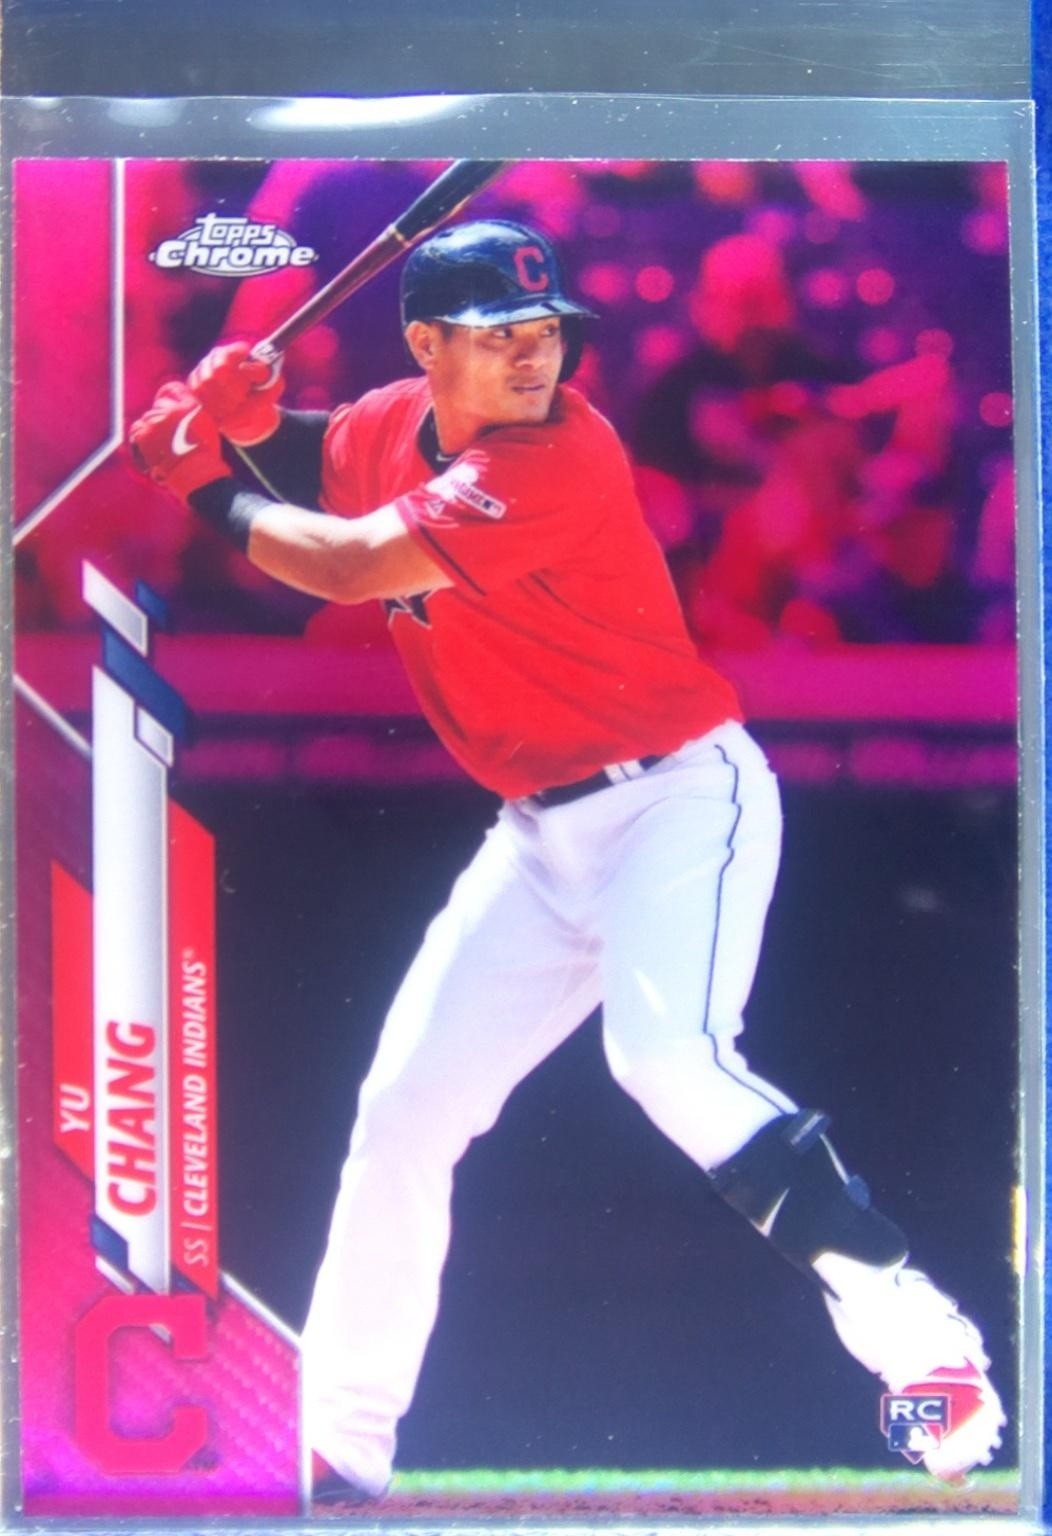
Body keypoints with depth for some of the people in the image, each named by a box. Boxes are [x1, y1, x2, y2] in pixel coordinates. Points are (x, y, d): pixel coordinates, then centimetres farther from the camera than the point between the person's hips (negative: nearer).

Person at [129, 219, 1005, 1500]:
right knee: (402, 1110, 7)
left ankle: (927, 1350, -15)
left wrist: (213, 490, -5)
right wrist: (233, 414, -1)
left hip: (681, 794, -7)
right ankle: (341, 1451, 22)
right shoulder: (393, 424, 4)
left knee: (668, 1057, -32)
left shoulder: (560, 455, -19)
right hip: (541, 831, 7)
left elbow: (349, 568, -22)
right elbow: (291, 456, 22)